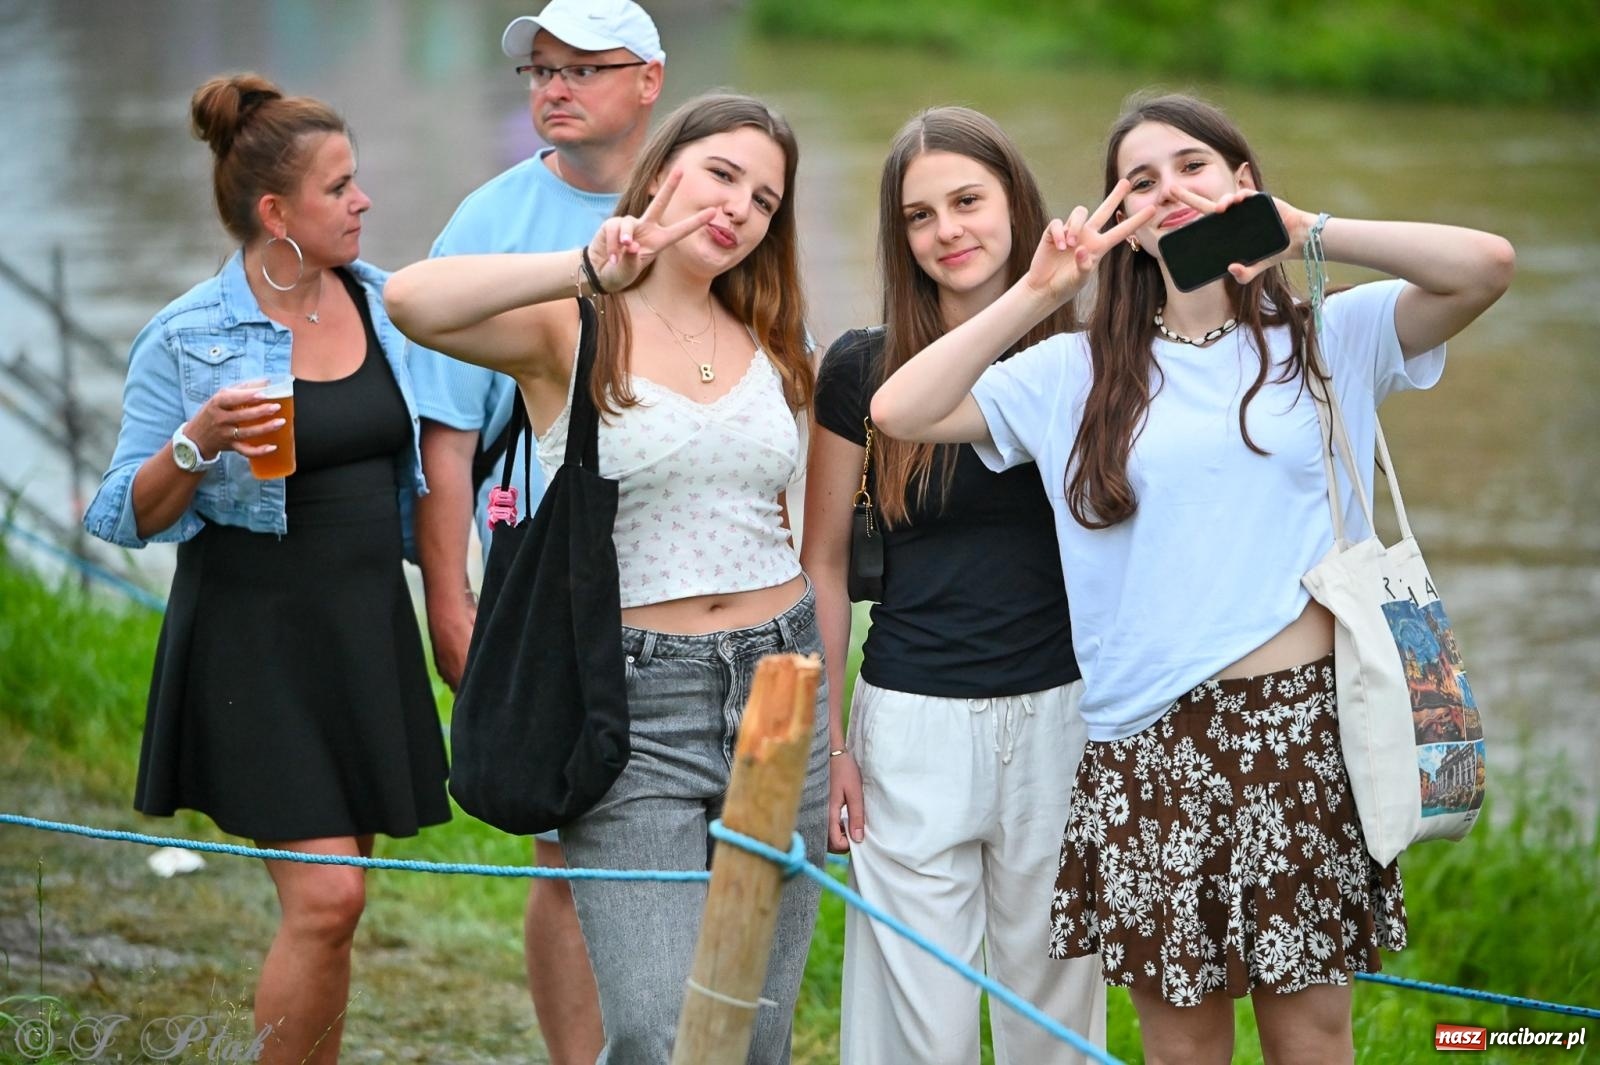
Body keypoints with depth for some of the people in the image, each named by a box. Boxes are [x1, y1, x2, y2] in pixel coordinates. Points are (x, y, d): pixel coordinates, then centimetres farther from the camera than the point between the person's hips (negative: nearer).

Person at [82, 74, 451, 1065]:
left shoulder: (384, 302, 6)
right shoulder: (187, 339, -10)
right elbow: (130, 518, -8)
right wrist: (196, 443, -25)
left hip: (369, 628, 5)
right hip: (256, 639, -5)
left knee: (332, 898, 8)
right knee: (326, 897, -13)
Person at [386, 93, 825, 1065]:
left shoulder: (770, 346, 14)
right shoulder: (573, 329, -3)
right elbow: (413, 302, -24)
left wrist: (835, 732, 17)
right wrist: (587, 272, -28)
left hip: (781, 690, 5)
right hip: (636, 703, -5)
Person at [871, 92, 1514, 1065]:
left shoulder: (1327, 337, 5)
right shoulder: (1083, 374, 9)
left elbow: (1487, 265, -10)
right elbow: (901, 411, 0)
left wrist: (1304, 231, -13)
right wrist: (1036, 294, -4)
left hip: (1303, 725, -1)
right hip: (1151, 743, 1)